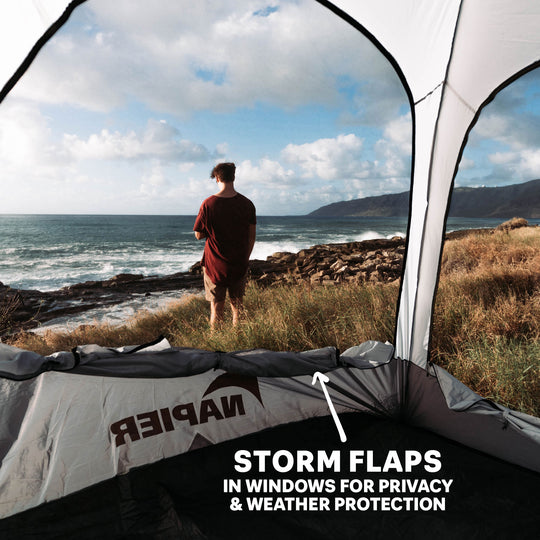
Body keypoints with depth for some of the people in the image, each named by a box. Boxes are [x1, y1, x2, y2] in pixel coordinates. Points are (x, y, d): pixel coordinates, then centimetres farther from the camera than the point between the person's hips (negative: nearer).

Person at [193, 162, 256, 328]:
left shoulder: (208, 204, -12)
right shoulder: (247, 204, -3)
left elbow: (199, 235, -4)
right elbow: (251, 237, 3)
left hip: (215, 265, -2)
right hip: (239, 265, 3)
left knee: (216, 308, 7)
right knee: (238, 306, 14)